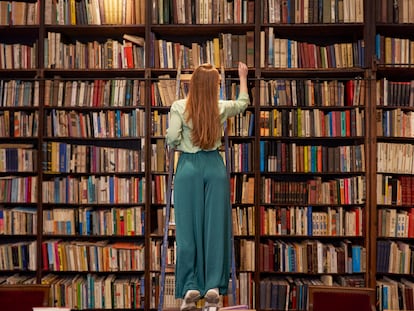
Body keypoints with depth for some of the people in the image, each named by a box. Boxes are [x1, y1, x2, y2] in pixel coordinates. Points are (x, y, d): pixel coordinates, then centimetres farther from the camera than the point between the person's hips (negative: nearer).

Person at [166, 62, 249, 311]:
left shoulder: (179, 107, -3)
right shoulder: (221, 108, 5)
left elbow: (171, 138, -12)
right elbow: (244, 102, 25)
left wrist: (177, 147, 11)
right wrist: (243, 76, 38)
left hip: (189, 167, -1)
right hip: (215, 167, 1)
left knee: (188, 227, 4)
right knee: (216, 226, 5)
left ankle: (190, 288, 7)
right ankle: (214, 287, 7)